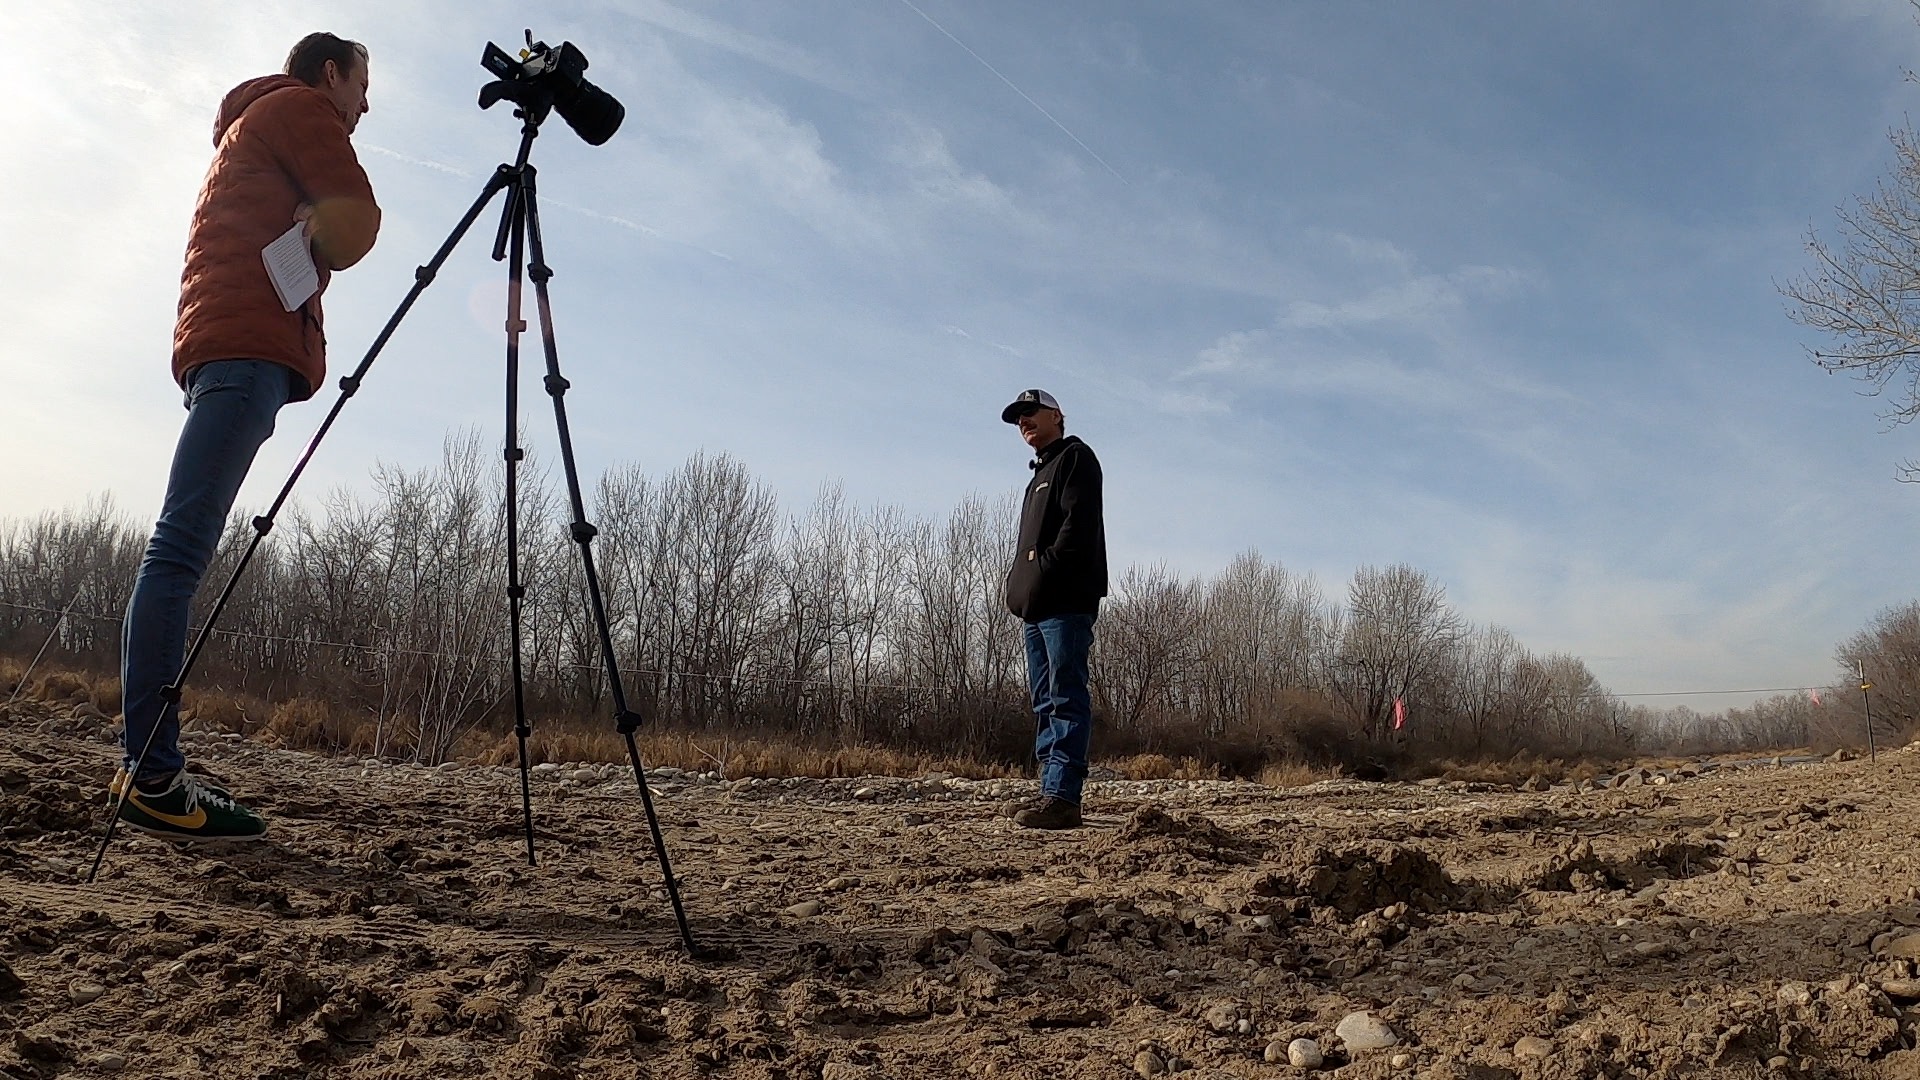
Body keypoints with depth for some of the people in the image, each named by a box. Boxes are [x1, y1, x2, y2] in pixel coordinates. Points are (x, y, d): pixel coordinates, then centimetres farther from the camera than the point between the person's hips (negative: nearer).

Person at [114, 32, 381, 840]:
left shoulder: (247, 122, 35)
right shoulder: (299, 105, 8)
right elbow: (355, 221, -4)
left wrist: (305, 250, 10)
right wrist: (312, 248, 12)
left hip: (224, 342, 10)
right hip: (251, 341, -10)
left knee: (182, 551, 2)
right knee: (182, 548, -18)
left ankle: (149, 767, 2)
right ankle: (152, 777, -22)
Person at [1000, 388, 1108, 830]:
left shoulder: (1075, 458, 1)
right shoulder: (1040, 473, 28)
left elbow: (1079, 523, -14)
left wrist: (1046, 566, -18)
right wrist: (1020, 584, 11)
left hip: (1067, 601, -10)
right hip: (1038, 604, 10)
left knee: (1066, 698, -12)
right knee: (1045, 701, 8)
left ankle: (1063, 797, -14)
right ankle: (1051, 792, 11)